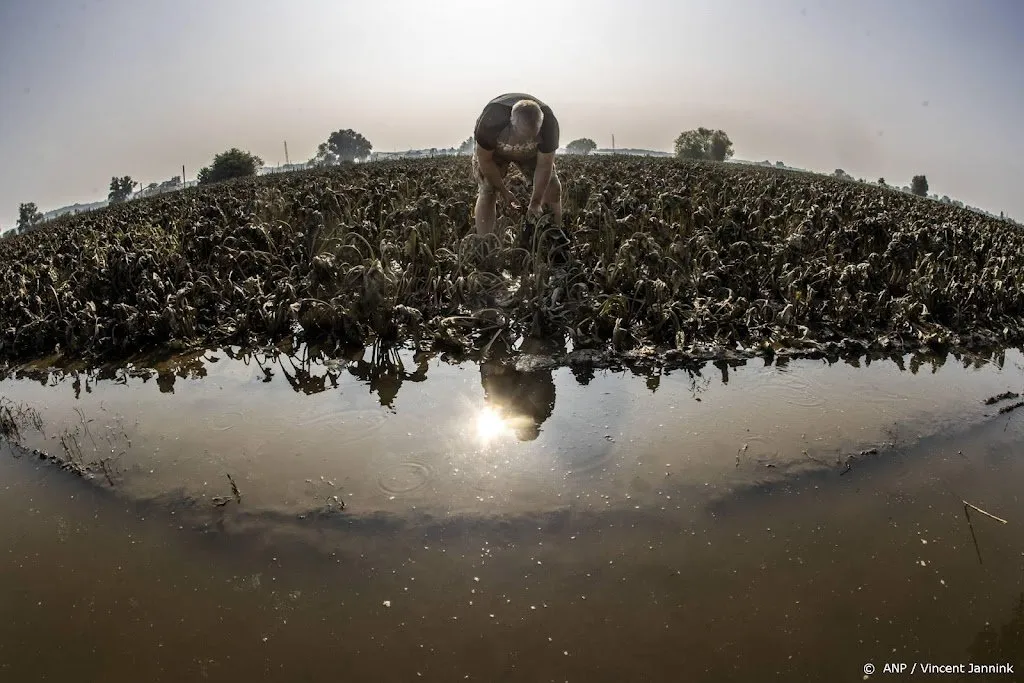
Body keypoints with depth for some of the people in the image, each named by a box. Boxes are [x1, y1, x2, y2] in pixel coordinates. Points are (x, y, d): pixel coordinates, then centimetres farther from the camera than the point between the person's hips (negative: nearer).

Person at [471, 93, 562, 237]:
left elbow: (544, 166, -26)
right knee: (487, 191, -18)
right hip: (493, 149, -2)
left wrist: (535, 202, -23)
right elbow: (485, 160, -27)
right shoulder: (491, 120, -41)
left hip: (531, 151, 2)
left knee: (552, 187, -10)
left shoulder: (549, 123, -36)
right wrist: (504, 192, -22)